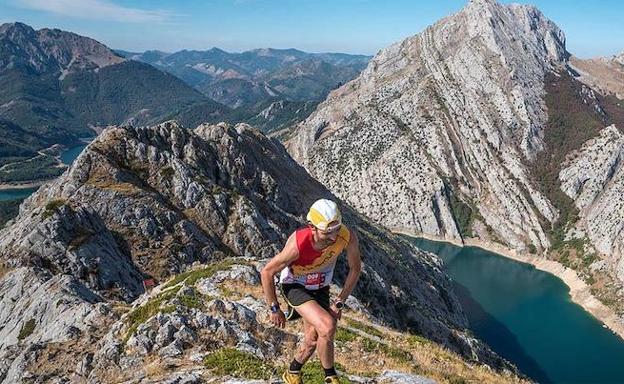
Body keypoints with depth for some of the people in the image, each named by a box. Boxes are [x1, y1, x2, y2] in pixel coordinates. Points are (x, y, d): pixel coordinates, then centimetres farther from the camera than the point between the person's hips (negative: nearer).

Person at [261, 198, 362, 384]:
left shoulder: (348, 237, -30)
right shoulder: (298, 244, -38)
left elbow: (355, 268, -9)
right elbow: (267, 272, -23)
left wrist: (339, 302, -6)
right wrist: (275, 309, -13)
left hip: (320, 288, 4)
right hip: (294, 286, -4)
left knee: (312, 341, 9)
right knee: (327, 326, -24)